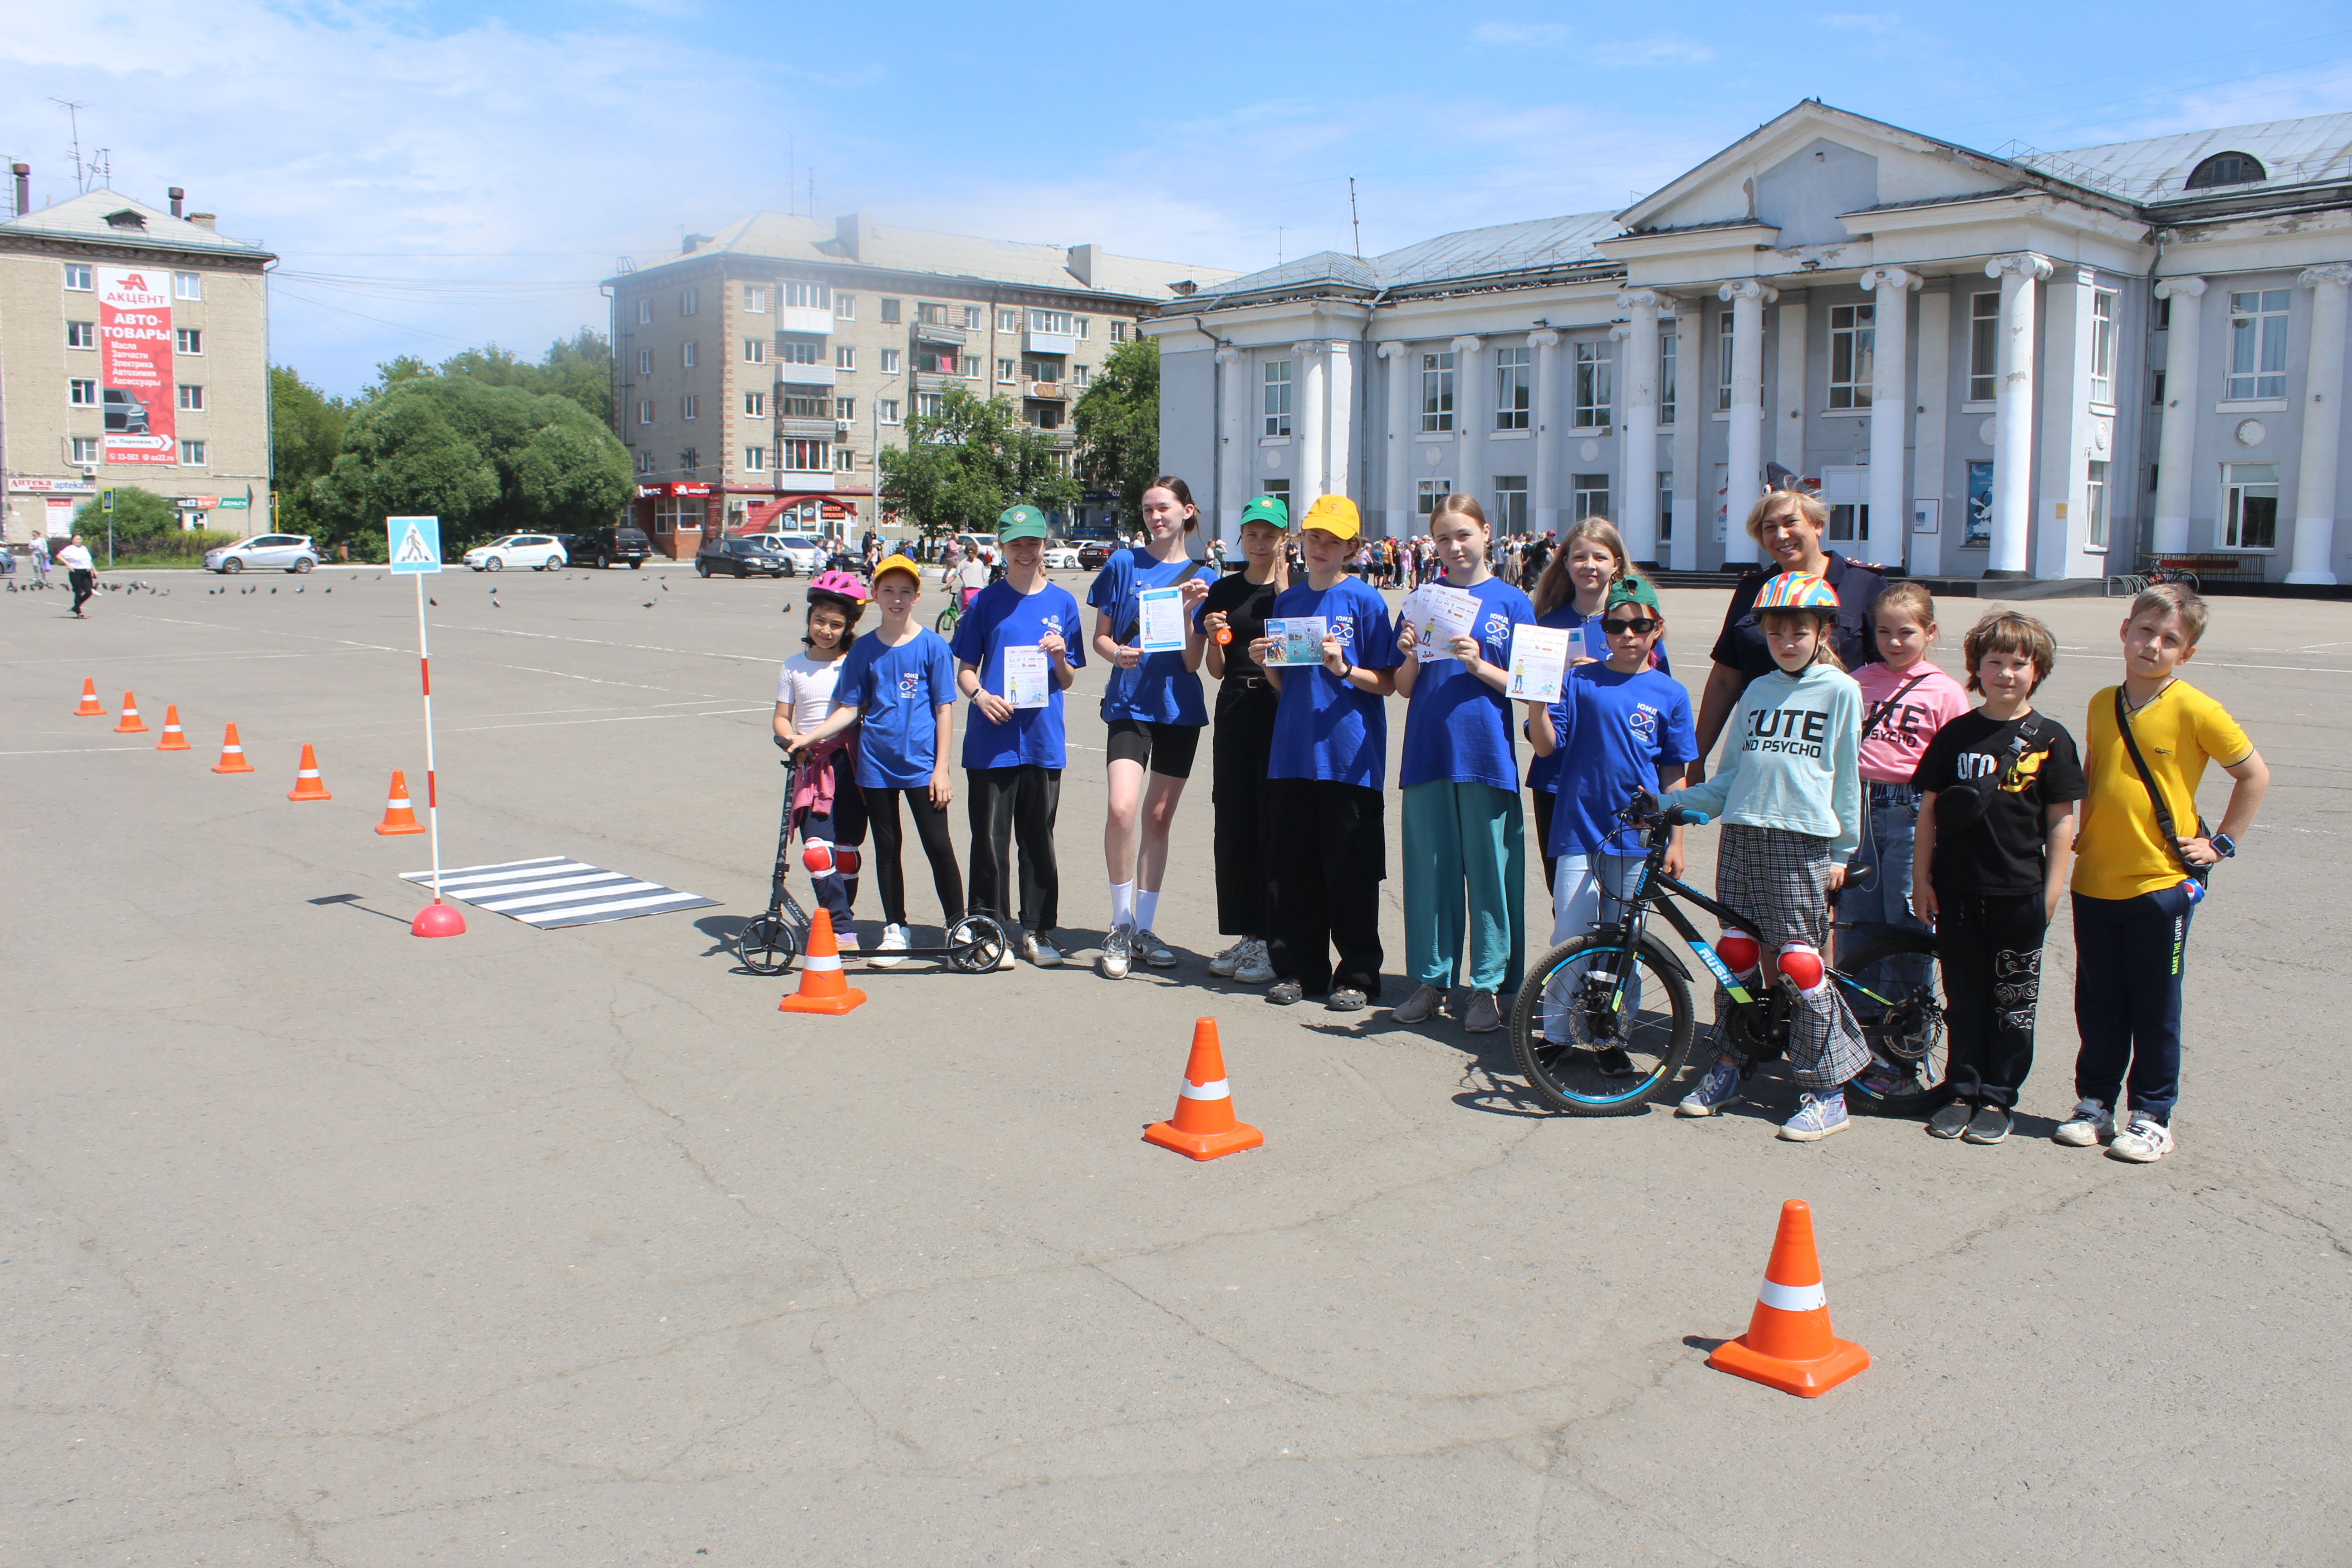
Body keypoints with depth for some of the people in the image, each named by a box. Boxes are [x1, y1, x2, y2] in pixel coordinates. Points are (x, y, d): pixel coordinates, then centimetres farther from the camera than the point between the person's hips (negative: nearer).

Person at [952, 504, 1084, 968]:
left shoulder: (1061, 602, 8)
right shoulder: (986, 602, 5)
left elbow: (1067, 682, 10)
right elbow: (965, 668, 7)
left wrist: (1060, 657, -11)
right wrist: (981, 695, -13)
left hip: (1042, 736, 1)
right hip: (991, 739, -1)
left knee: (1039, 839, 8)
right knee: (990, 838, 1)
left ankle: (1037, 931, 18)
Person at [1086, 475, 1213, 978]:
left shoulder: (1202, 578, 5)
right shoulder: (1124, 565, 3)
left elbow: (1194, 662, -1)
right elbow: (1101, 636, 7)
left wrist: (1188, 611, -15)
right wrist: (1118, 654, -13)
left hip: (1179, 705, 2)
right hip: (1130, 702, -2)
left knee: (1159, 817, 8)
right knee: (1122, 808, -20)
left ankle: (1145, 929, 20)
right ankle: (1120, 927, -4)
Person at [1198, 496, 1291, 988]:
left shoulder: (1294, 588, -1)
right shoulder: (1224, 591, 11)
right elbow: (1216, 669, 12)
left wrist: (1281, 584, -17)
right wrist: (1214, 636, -7)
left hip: (1280, 711, -5)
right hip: (1234, 710, 5)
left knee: (1274, 827, -4)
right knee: (1233, 826, 7)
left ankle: (1273, 940, 4)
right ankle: (1244, 935, 17)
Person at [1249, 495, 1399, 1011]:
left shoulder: (1364, 601, -2)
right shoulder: (1288, 601, 12)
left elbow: (1386, 683, -3)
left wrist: (1343, 668, -19)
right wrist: (1266, 662, -2)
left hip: (1349, 754, -4)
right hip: (1293, 751, 5)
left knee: (1350, 870, 0)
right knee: (1294, 867, 7)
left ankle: (1357, 974, 11)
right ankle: (1300, 968, 19)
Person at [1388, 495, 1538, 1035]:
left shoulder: (1511, 602, 2)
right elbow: (1404, 688, 10)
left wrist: (1479, 665, -15)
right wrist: (1411, 656, -10)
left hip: (1487, 755, -2)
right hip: (1428, 753, 2)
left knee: (1491, 870, 1)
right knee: (1430, 868, 7)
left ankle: (1488, 986, 10)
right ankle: (1432, 979, 18)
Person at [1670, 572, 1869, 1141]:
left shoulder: (1840, 691, 3)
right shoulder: (1756, 691, 15)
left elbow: (1846, 776, 5)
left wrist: (1843, 850, 3)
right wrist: (1671, 803, 6)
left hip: (1803, 841, -4)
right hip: (1741, 834, 4)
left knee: (1799, 963, -6)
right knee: (1736, 953, 7)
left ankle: (1827, 1093, 3)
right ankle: (1727, 1068, 21)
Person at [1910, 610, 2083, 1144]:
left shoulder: (2050, 739, -2)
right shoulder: (1956, 734, 3)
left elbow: (2061, 820, 0)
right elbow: (1929, 806, 6)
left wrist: (2053, 889, -4)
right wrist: (1921, 876, 3)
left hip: (2020, 893, -2)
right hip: (1958, 889, 2)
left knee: (2013, 1001, 6)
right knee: (1963, 997, 10)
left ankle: (1997, 1099, 16)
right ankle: (1963, 1091, 20)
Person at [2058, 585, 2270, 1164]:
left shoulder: (2195, 710, -10)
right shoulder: (2102, 704, 5)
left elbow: (2255, 774, -1)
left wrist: (2222, 843, -2)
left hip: (2161, 883, -4)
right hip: (2095, 881, 4)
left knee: (2155, 1011, 6)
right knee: (2098, 1005, 12)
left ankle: (2152, 1117, 17)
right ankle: (2094, 1104, 25)